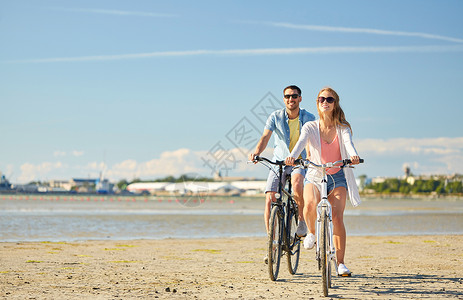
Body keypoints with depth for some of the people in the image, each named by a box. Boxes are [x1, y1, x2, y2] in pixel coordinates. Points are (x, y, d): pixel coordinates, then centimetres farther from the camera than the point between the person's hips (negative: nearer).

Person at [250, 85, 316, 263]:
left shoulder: (309, 118, -2)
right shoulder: (276, 117, -3)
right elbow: (265, 137, -14)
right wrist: (257, 152, -33)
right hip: (278, 162, 1)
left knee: (297, 184, -35)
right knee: (269, 199, -13)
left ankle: (302, 220, -10)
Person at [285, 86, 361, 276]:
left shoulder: (343, 128, 2)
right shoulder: (310, 127, 1)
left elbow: (348, 143, -18)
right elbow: (301, 142, -18)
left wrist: (353, 155, -42)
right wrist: (292, 156, -41)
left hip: (337, 177, 1)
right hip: (315, 176, 0)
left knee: (337, 218, -14)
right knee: (310, 205, -31)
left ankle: (340, 263, -2)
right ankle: (312, 232, 2)